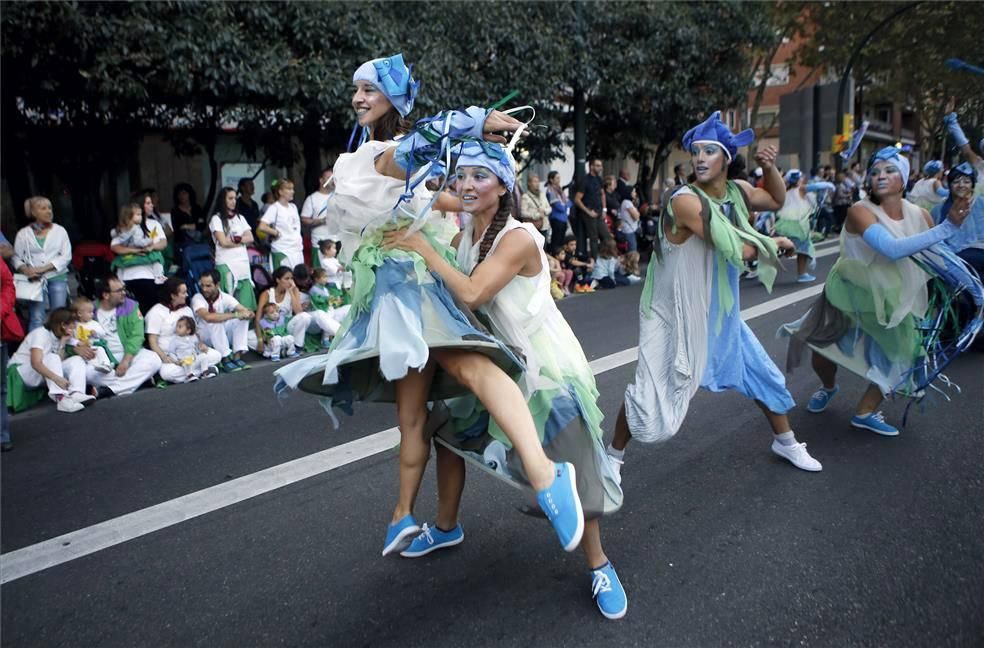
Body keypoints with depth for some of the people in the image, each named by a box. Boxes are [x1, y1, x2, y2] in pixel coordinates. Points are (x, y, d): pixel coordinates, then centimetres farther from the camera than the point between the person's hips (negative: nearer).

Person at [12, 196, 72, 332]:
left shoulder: (60, 230, 5)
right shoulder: (23, 233, 5)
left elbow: (66, 256, -3)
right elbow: (16, 258, 3)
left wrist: (44, 268, -12)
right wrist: (26, 270, -17)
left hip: (57, 277, 1)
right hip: (35, 280, 0)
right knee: (36, 318, -7)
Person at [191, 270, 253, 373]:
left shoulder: (225, 297, -10)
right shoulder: (197, 298, -22)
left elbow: (248, 312, -17)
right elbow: (208, 317, -42)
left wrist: (247, 313, -42)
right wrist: (235, 315, -42)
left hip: (222, 335, 4)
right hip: (203, 336, -4)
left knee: (243, 319, -18)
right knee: (215, 321, -34)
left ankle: (237, 356, -27)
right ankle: (225, 359, -31)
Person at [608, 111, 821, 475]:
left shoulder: (737, 191, -2)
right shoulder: (686, 200, -26)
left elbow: (777, 201, 20)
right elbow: (741, 250, -27)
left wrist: (769, 169, 0)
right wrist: (776, 242, -7)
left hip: (718, 313, 8)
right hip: (674, 316, -8)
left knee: (763, 376, 20)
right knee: (651, 394, -7)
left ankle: (786, 443, 44)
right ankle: (614, 455, 17)